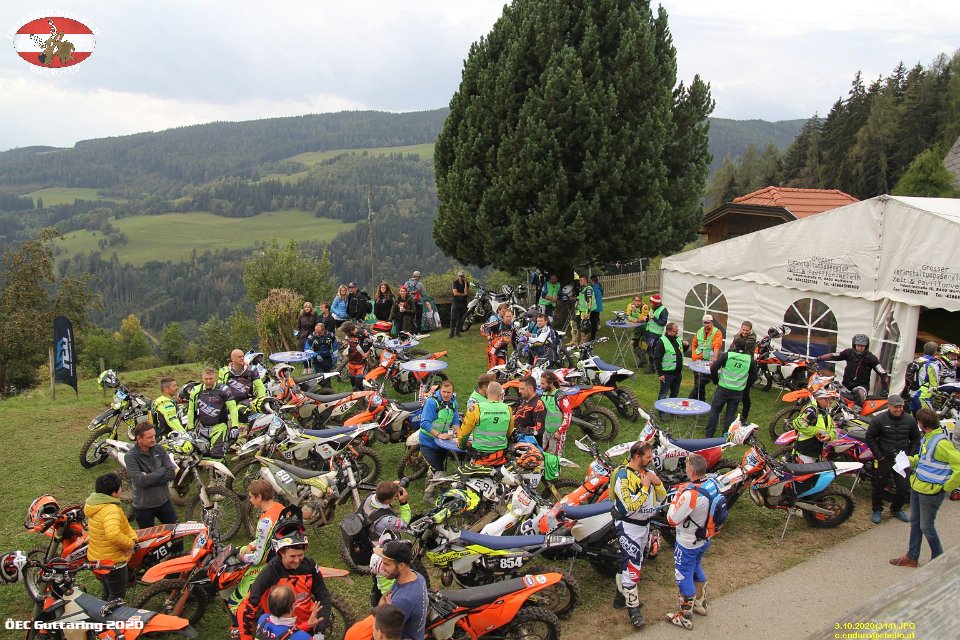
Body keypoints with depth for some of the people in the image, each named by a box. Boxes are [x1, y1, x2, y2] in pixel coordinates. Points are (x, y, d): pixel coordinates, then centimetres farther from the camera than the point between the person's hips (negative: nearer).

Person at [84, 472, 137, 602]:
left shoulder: (96, 503, 3)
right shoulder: (111, 509, -30)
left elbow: (123, 524, 6)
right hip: (113, 561, -10)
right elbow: (113, 535, -47)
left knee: (107, 592, 29)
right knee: (117, 596, 9)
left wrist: (133, 537, -9)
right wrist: (130, 543, -30)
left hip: (98, 557, 10)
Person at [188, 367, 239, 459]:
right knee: (203, 454, 10)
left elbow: (233, 408, -8)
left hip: (219, 427, -4)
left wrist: (235, 426, -15)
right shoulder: (196, 391, 4)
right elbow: (191, 409, 12)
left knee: (216, 455, -11)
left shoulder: (223, 390, -9)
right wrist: (190, 428, 10)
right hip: (202, 427, 5)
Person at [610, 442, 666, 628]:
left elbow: (661, 498, 7)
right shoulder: (623, 476, -22)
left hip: (644, 524, 8)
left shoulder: (649, 473, 2)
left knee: (629, 561, 20)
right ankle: (633, 608, 3)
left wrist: (657, 483, -11)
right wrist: (645, 487, -25)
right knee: (632, 566, -6)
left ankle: (621, 595, 34)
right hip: (628, 526, -8)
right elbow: (631, 507, -28)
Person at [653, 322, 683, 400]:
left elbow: (680, 353, 23)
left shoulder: (677, 339, 9)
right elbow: (657, 359, -16)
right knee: (663, 394, 0)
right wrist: (660, 374, -18)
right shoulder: (661, 342, -15)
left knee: (675, 394, 16)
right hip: (667, 373, -7)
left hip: (678, 373, 7)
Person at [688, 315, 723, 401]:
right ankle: (701, 400, 27)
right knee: (697, 382, 13)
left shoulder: (717, 332, -9)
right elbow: (694, 344, 19)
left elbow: (717, 347, -22)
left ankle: (690, 400, -2)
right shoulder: (699, 331, 8)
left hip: (708, 362, -6)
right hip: (698, 361, 6)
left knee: (700, 383, -10)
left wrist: (714, 359, -34)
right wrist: (694, 356, 9)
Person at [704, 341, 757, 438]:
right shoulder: (750, 359, -1)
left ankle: (709, 435, 11)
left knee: (715, 410, 10)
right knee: (731, 413, 13)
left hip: (723, 389, -2)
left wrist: (716, 381, 5)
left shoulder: (727, 355, -10)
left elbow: (713, 368, -11)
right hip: (738, 391, 2)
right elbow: (753, 376, 9)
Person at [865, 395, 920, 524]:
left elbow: (915, 439, 10)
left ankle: (896, 509, 31)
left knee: (904, 488, 7)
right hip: (883, 460, -3)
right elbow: (870, 438, -6)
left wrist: (911, 456, 1)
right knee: (879, 486, 9)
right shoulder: (879, 419, -12)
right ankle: (877, 510, 28)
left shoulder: (910, 420, -2)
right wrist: (879, 456, -9)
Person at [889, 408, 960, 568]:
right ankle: (912, 557, 31)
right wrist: (910, 460, 6)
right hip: (917, 487, 9)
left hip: (930, 492, -9)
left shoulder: (941, 442, -24)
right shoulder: (925, 438, 5)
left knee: (926, 527, 5)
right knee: (915, 523, 18)